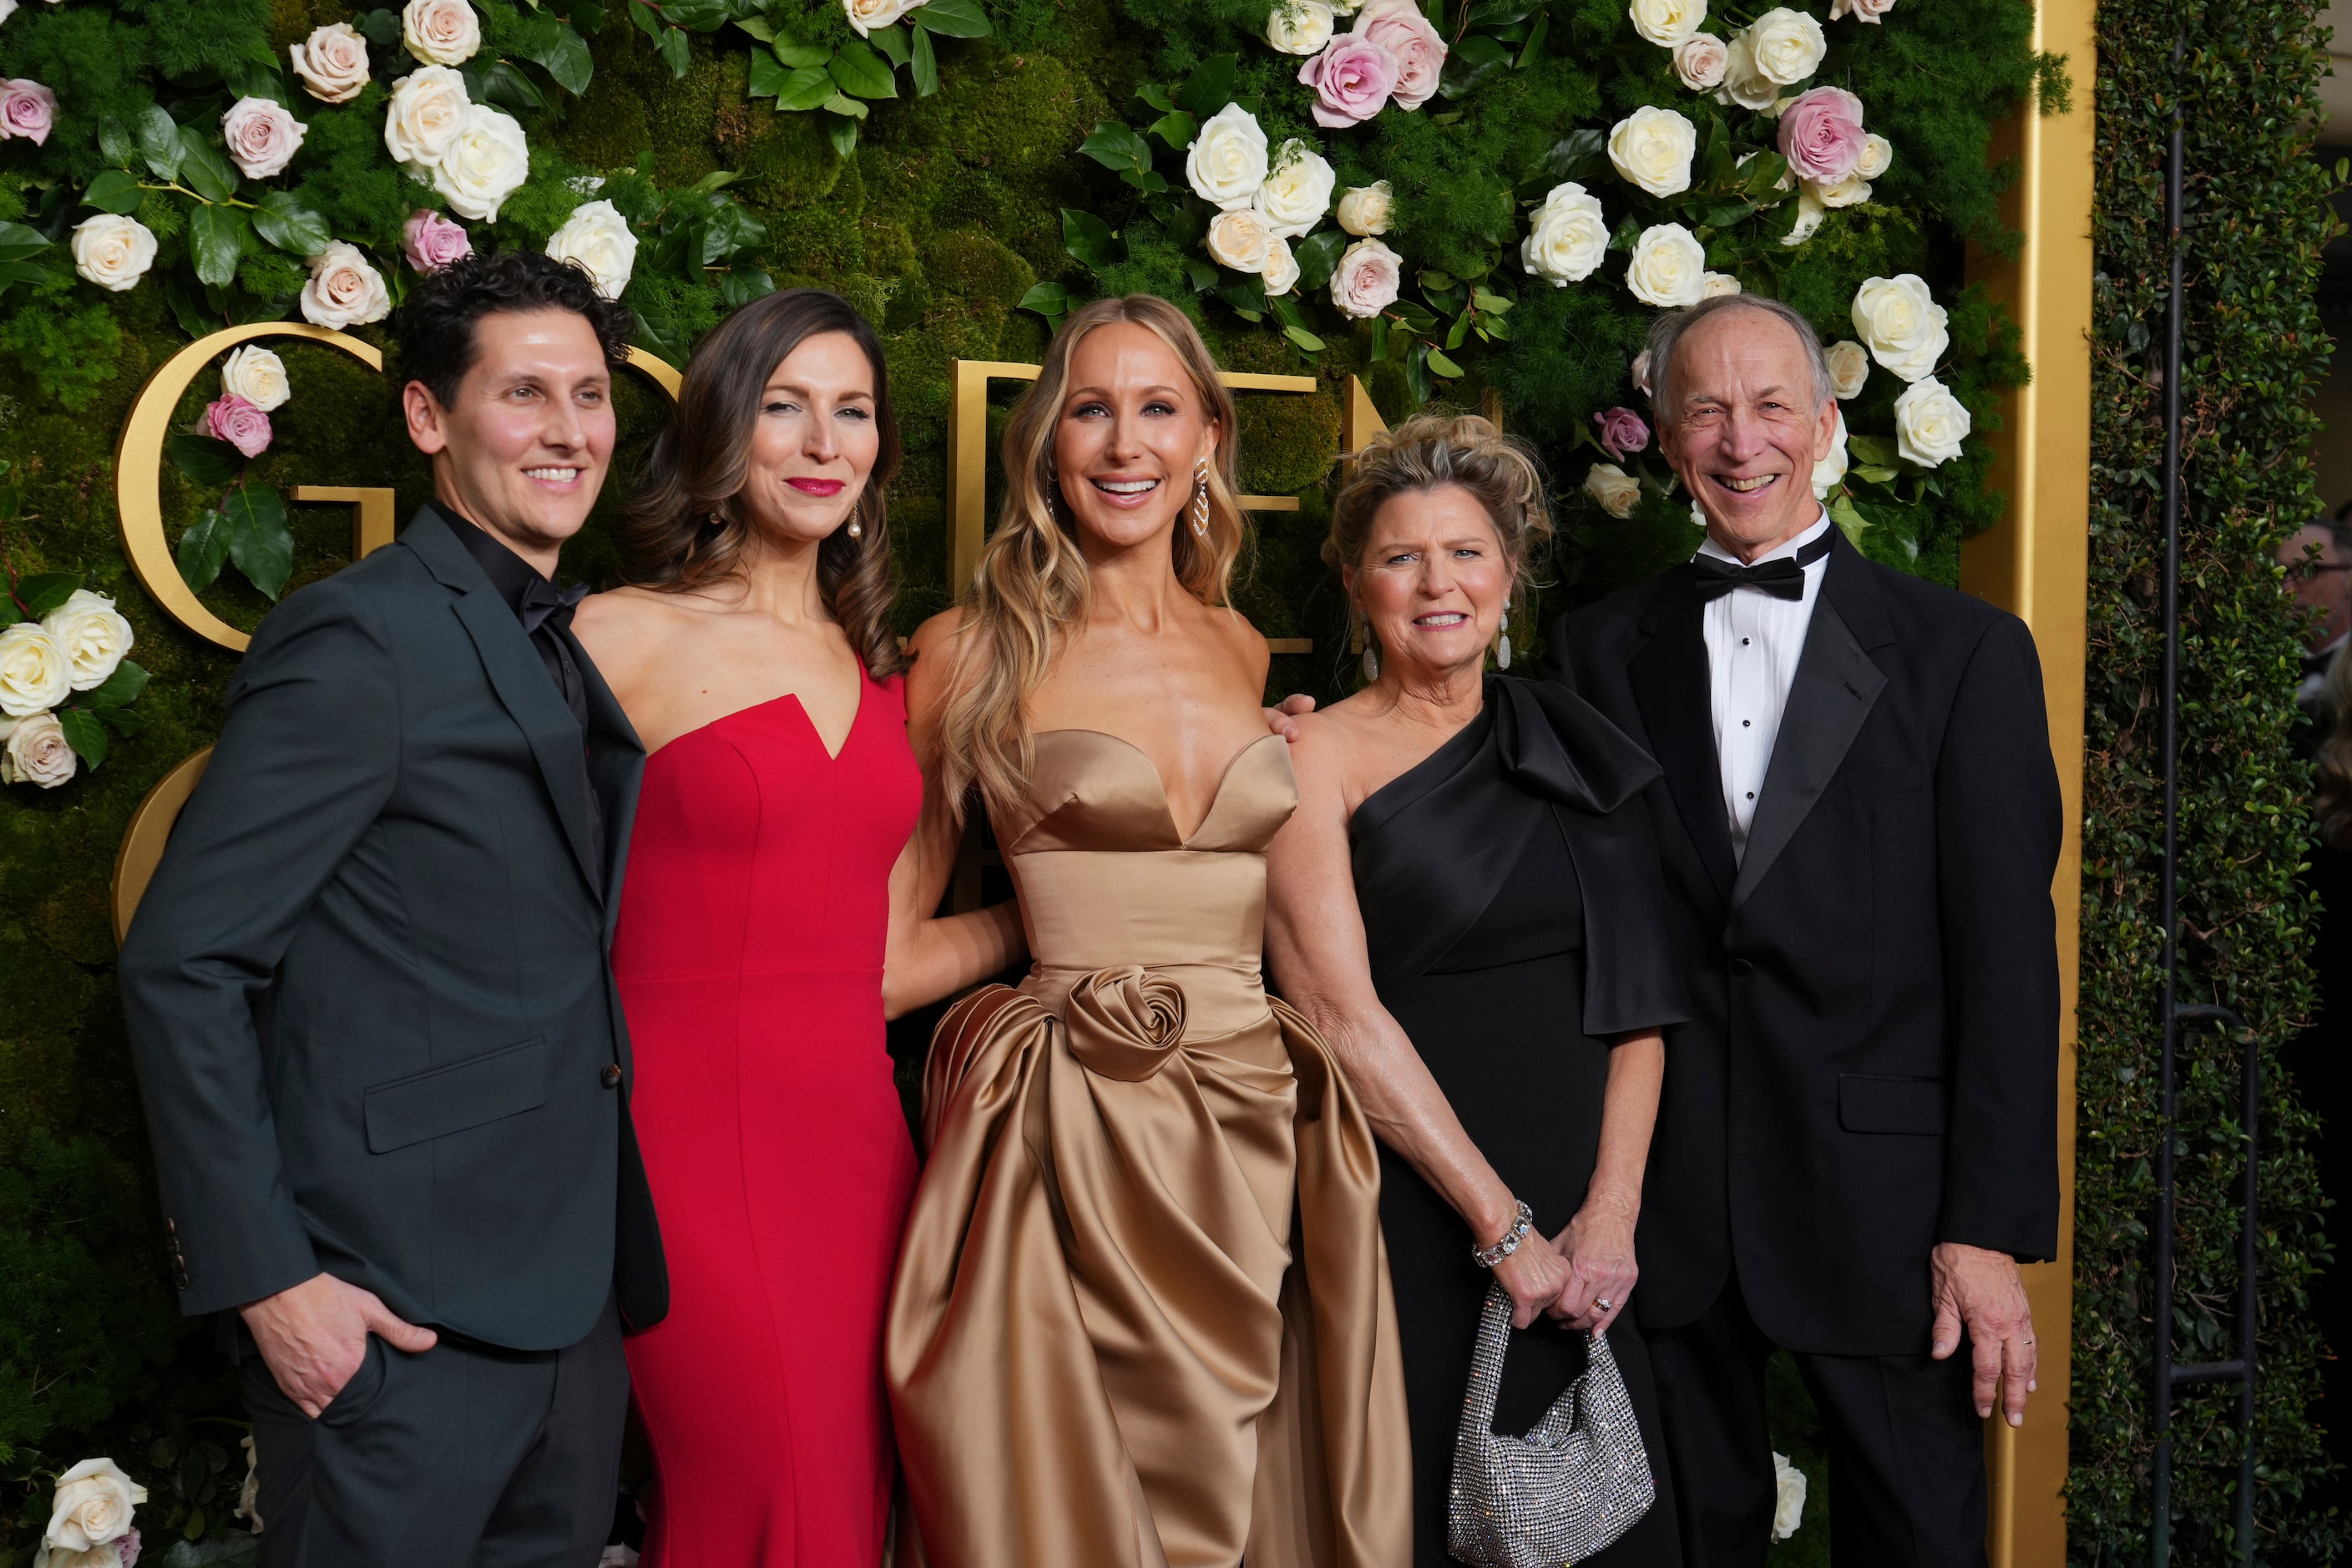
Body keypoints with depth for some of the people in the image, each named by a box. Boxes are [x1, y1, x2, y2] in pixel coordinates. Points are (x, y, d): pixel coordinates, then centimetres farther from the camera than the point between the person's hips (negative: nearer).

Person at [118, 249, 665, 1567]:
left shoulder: (565, 655, 13)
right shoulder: (358, 641, -12)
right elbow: (183, 963, -14)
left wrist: (609, 1254, 9)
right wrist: (263, 1275, -16)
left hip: (572, 1296, 8)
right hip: (405, 1310, -8)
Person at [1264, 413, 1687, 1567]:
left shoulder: (1575, 750, 11)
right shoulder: (1318, 756, -2)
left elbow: (1636, 1004, 7)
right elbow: (1340, 1014, -10)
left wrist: (1609, 1211, -7)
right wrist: (1503, 1222, -12)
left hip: (1580, 1227, 4)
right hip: (1407, 1206, -4)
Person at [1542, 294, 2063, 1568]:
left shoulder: (1966, 651, 0)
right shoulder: (1600, 650, 7)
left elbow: (2008, 959, -4)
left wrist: (1992, 1228, -8)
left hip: (1884, 1196, -2)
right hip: (1663, 1200, 2)